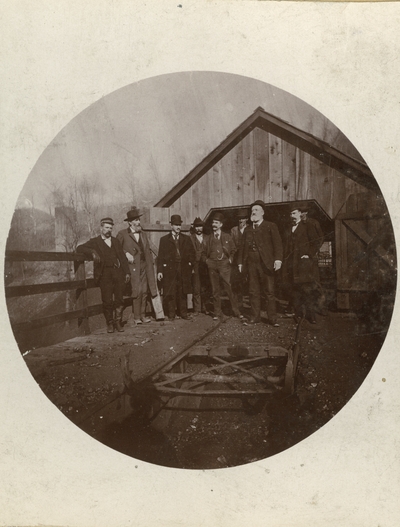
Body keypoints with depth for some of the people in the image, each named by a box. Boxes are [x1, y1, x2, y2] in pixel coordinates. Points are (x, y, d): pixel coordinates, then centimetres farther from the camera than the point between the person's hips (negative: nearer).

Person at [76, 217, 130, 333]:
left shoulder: (115, 241, 21)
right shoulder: (95, 241, 11)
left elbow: (122, 257, 18)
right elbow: (79, 248, 1)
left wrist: (127, 272, 8)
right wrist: (93, 252, -15)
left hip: (117, 272, 3)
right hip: (104, 274, -3)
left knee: (119, 300, -1)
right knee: (107, 301, -5)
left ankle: (118, 322, 11)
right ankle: (110, 324, 8)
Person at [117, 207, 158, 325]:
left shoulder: (143, 234, 18)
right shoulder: (122, 234, 0)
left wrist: (150, 265, 10)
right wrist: (126, 253, -15)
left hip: (144, 266, 5)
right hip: (133, 266, -5)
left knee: (144, 291, 4)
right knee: (137, 292, -8)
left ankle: (142, 315, 14)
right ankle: (136, 317, 1)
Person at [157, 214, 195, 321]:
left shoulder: (186, 239, 14)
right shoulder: (164, 239, 7)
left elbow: (192, 253, 17)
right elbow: (160, 256, 3)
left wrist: (191, 265, 3)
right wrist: (160, 271, -5)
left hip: (184, 270, 2)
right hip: (170, 270, -2)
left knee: (183, 292, 4)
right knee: (170, 293, -1)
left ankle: (183, 313, 12)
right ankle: (171, 314, 7)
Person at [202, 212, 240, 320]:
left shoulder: (227, 237, 8)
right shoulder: (209, 238, 13)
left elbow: (233, 250, 14)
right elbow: (204, 252, 21)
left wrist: (230, 259, 1)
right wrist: (207, 260, 6)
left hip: (224, 264, -2)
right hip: (212, 266, 2)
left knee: (229, 288, -8)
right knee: (215, 290, 3)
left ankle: (236, 311, 2)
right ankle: (218, 313, 10)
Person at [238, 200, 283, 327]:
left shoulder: (270, 226, 5)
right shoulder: (247, 229, 19)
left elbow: (277, 243, -4)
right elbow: (242, 247, 18)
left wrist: (278, 259, -16)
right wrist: (240, 262, 10)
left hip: (266, 264, -4)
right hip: (251, 264, 4)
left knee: (269, 292, -1)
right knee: (253, 292, 6)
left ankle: (272, 318, 7)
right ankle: (255, 316, 14)